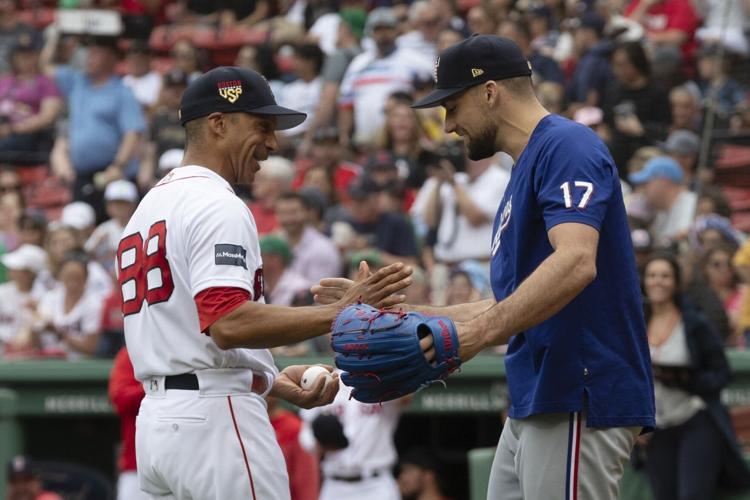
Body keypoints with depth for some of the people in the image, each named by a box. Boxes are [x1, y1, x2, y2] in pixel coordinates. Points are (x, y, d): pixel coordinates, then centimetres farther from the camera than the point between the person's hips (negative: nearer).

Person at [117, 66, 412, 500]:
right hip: (214, 417, -10)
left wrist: (273, 382, 18)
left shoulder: (149, 206, 21)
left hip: (156, 419, 10)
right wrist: (340, 313, -26)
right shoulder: (216, 206, -10)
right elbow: (228, 324, -24)